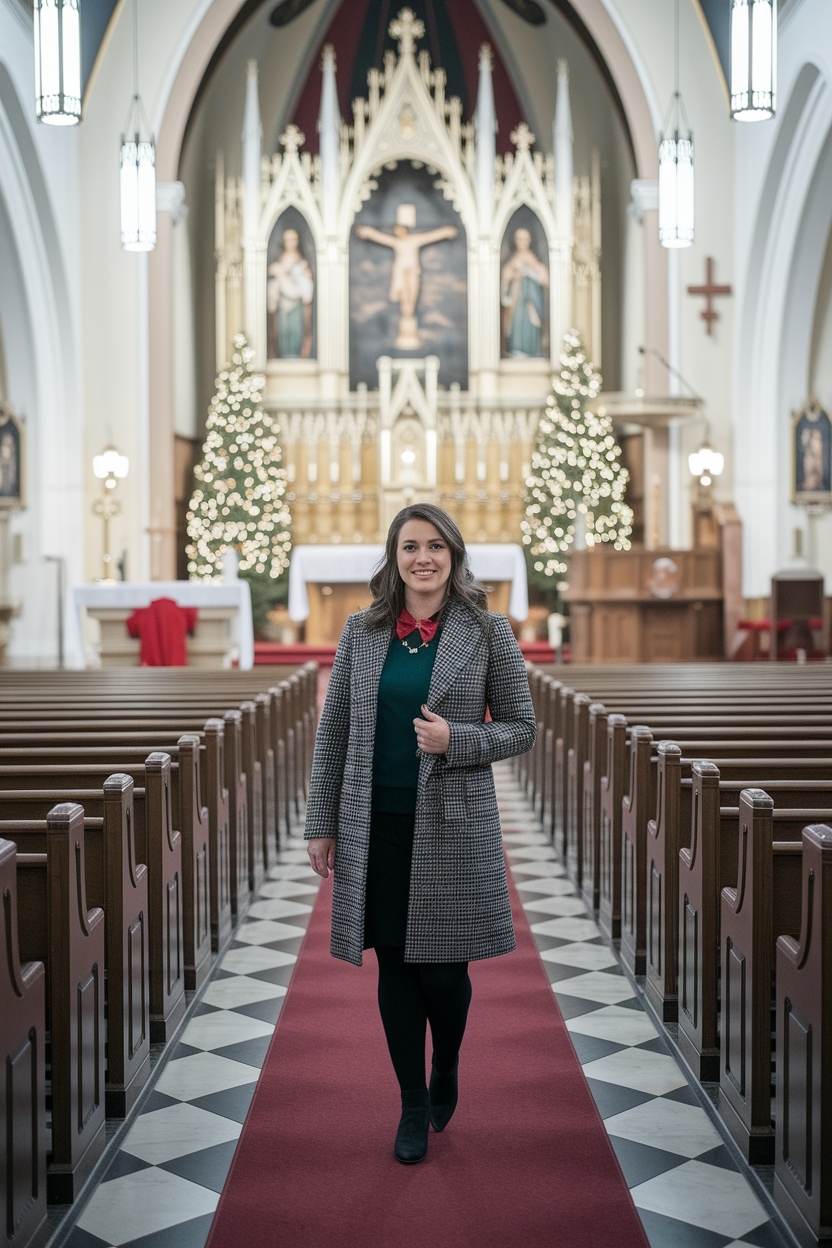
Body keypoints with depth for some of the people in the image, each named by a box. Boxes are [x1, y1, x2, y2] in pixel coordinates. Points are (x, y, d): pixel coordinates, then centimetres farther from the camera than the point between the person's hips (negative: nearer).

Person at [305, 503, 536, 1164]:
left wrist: (456, 740, -16)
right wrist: (322, 825, 5)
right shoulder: (361, 631, 4)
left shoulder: (489, 632, -2)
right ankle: (413, 1106, 25)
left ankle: (445, 1074, 34)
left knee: (443, 968, 3)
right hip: (376, 826, 2)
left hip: (453, 826, -2)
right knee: (395, 968, 8)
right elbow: (333, 732, 8)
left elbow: (522, 728, 2)